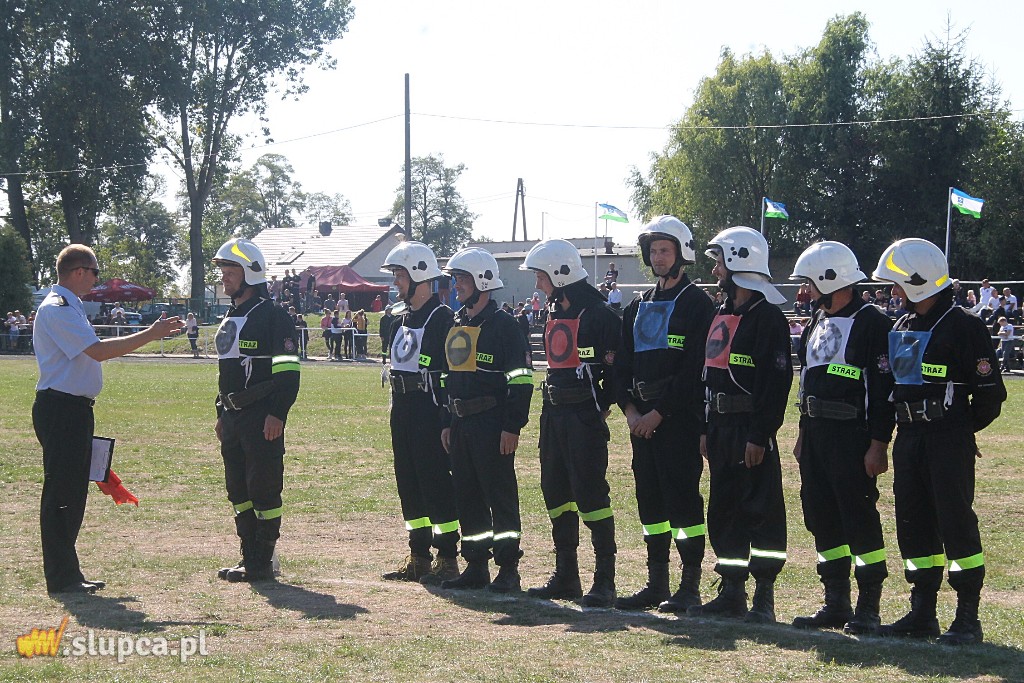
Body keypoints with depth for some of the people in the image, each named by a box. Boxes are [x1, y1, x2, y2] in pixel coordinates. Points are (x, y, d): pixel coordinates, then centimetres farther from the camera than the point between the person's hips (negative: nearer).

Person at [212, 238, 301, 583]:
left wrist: (277, 413, -21)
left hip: (261, 418, -9)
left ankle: (262, 563, 1)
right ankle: (249, 557, 20)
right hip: (233, 416, 9)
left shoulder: (272, 315, -10)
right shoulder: (230, 317, 18)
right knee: (238, 489, 12)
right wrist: (221, 413, 22)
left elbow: (288, 372, -15)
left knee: (263, 488, -4)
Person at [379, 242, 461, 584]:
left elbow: (454, 372, -15)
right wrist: (397, 409, 18)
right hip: (402, 410, 9)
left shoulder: (441, 318, -12)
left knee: (436, 481, -6)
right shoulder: (400, 320, 15)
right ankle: (418, 558, 18)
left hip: (430, 410, -9)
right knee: (409, 482, 11)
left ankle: (448, 558, 0)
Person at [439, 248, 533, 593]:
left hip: (492, 425, -8)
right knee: (467, 496, 10)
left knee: (501, 496, -3)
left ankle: (508, 568, 2)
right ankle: (476, 565, 18)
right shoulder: (457, 325, 16)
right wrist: (447, 422, 18)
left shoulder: (502, 325, -9)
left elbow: (521, 379, -13)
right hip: (461, 423, 8)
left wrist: (512, 427, -17)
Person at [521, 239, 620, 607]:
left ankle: (605, 579, -3)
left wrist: (601, 408, -11)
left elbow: (616, 368, -12)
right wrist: (552, 405, 14)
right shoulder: (554, 313, 15)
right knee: (555, 490, 11)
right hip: (554, 412, 9)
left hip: (585, 415, -9)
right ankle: (566, 576, 19)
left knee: (590, 493, -8)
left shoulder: (598, 314, -12)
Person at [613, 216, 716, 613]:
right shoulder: (639, 307, 18)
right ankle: (656, 583, 16)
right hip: (642, 419, 7)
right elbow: (623, 364, 15)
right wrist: (630, 409, -1)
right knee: (649, 499, 9)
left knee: (682, 498, -6)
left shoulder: (696, 305, -5)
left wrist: (659, 413, -15)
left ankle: (690, 586, -1)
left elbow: (694, 370, -13)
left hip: (679, 417, -7)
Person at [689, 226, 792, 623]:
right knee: (723, 511, 11)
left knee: (761, 512, -3)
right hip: (722, 427, 9)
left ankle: (764, 598, 2)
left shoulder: (766, 316, -12)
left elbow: (776, 381, -18)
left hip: (751, 431, -9)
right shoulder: (723, 315, 16)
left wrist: (759, 436, -21)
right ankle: (732, 593, 19)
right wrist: (707, 430, 17)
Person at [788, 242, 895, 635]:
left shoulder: (872, 324, -11)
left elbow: (884, 388, -14)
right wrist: (803, 434, 20)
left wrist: (878, 445, -17)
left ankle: (868, 609, 1)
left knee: (861, 521, -5)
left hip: (853, 438, -9)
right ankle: (836, 604, 18)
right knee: (822, 519, 10)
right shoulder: (818, 323, 16)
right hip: (817, 436, 9)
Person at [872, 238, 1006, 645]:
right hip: (909, 439, 8)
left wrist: (963, 428, 0)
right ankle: (922, 614, 17)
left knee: (956, 523, -5)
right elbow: (891, 382, 22)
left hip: (949, 439, -8)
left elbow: (990, 391, -9)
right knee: (913, 524, 9)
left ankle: (968, 619, 0)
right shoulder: (901, 328, 14)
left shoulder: (963, 327, -10)